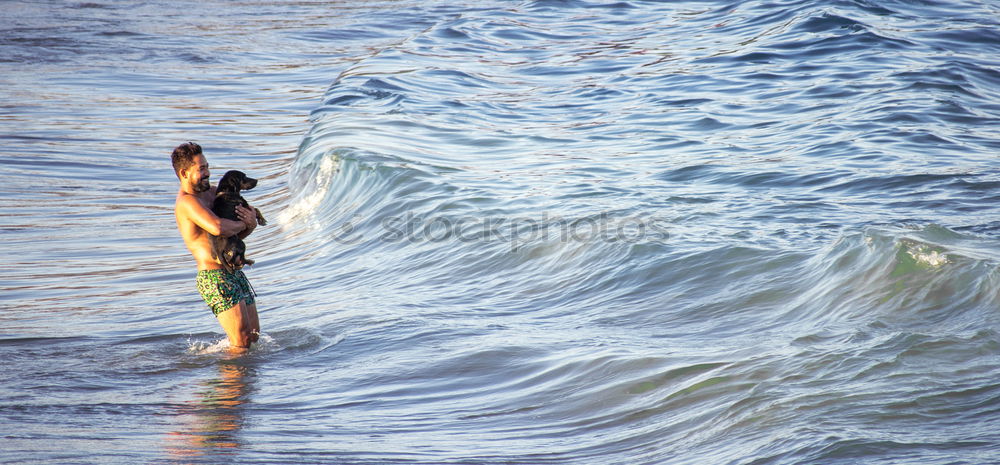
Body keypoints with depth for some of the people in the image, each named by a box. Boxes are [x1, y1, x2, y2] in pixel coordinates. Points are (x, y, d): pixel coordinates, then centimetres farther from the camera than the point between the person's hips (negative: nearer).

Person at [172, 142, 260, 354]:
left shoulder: (211, 192, 14)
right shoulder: (187, 201, -15)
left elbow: (236, 235, 18)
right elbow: (218, 228, -33)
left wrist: (251, 222, -6)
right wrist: (243, 223, -12)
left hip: (235, 273, 9)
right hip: (215, 278, -9)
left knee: (254, 337, 15)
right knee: (242, 342, -14)